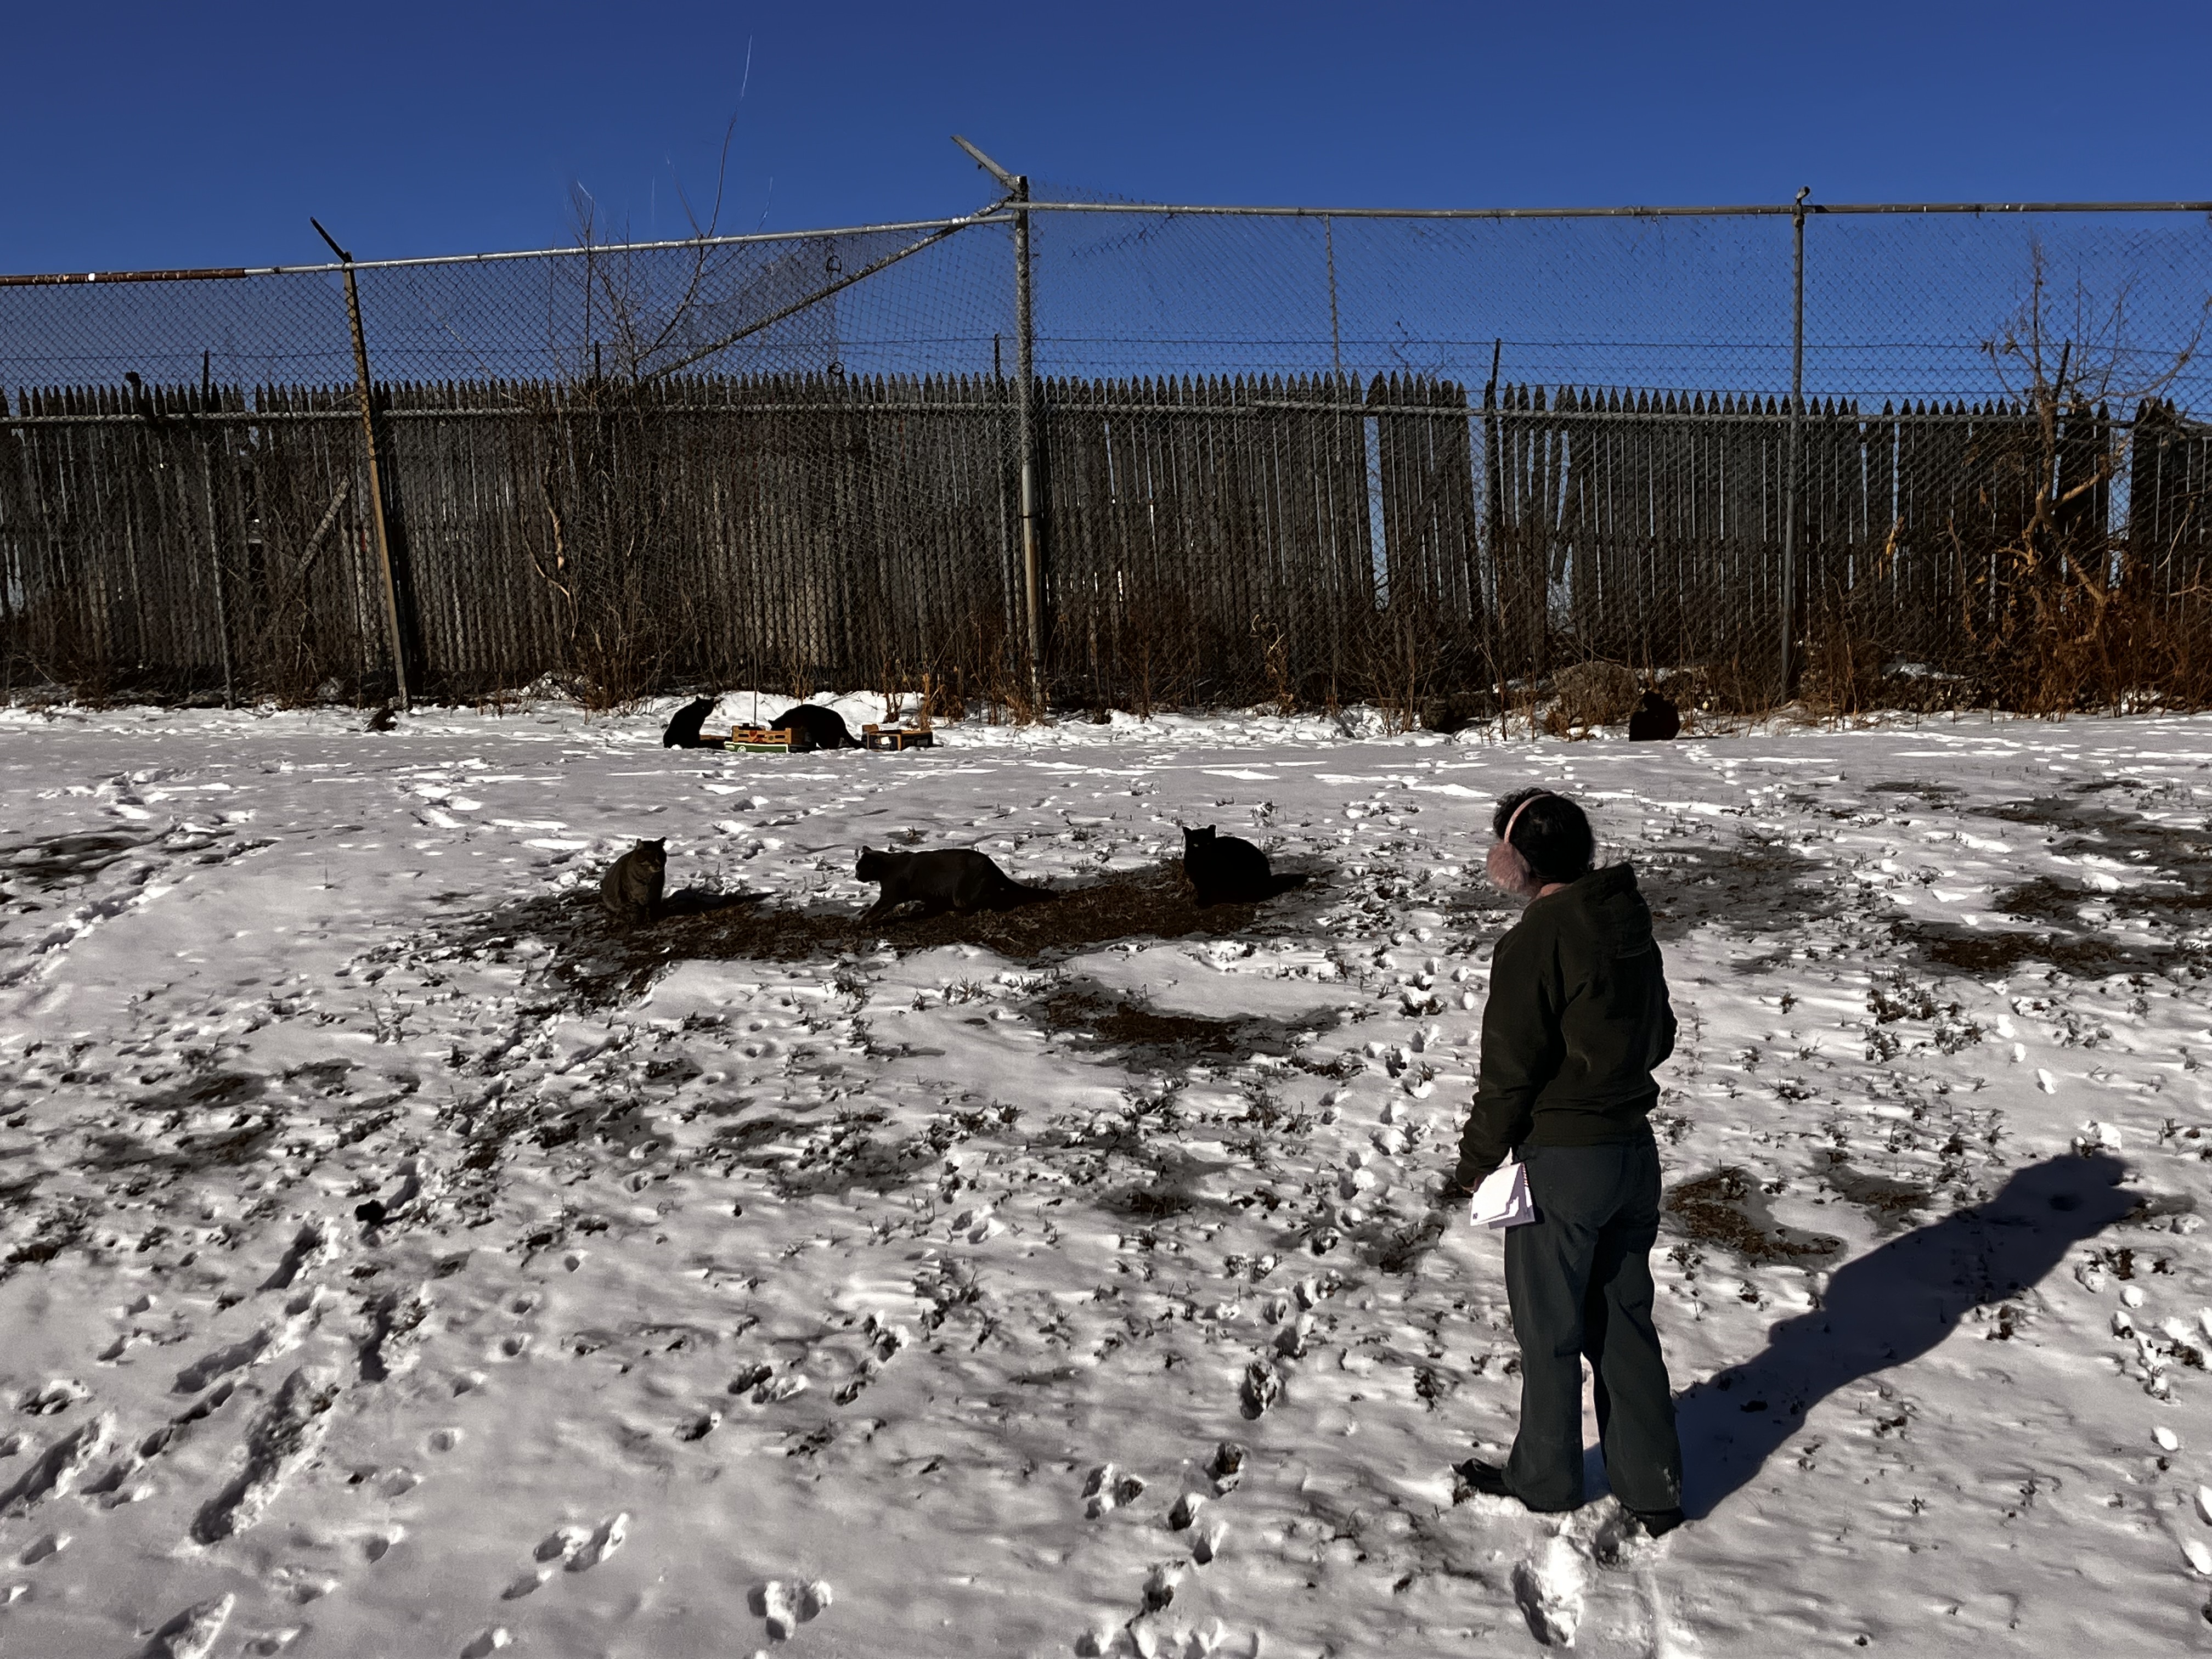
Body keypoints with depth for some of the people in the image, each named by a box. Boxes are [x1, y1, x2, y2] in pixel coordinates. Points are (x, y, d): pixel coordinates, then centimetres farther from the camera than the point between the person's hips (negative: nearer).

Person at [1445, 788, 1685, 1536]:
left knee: (1548, 1326, 10)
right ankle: (1653, 1488, 27)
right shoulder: (1631, 926, 5)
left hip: (1561, 1162, -7)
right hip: (1635, 1148, 8)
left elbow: (1509, 1066, -18)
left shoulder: (1535, 941, -20)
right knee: (1624, 1319, 18)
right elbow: (1659, 1036, 16)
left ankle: (1545, 1476, 27)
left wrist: (1477, 1160, -8)